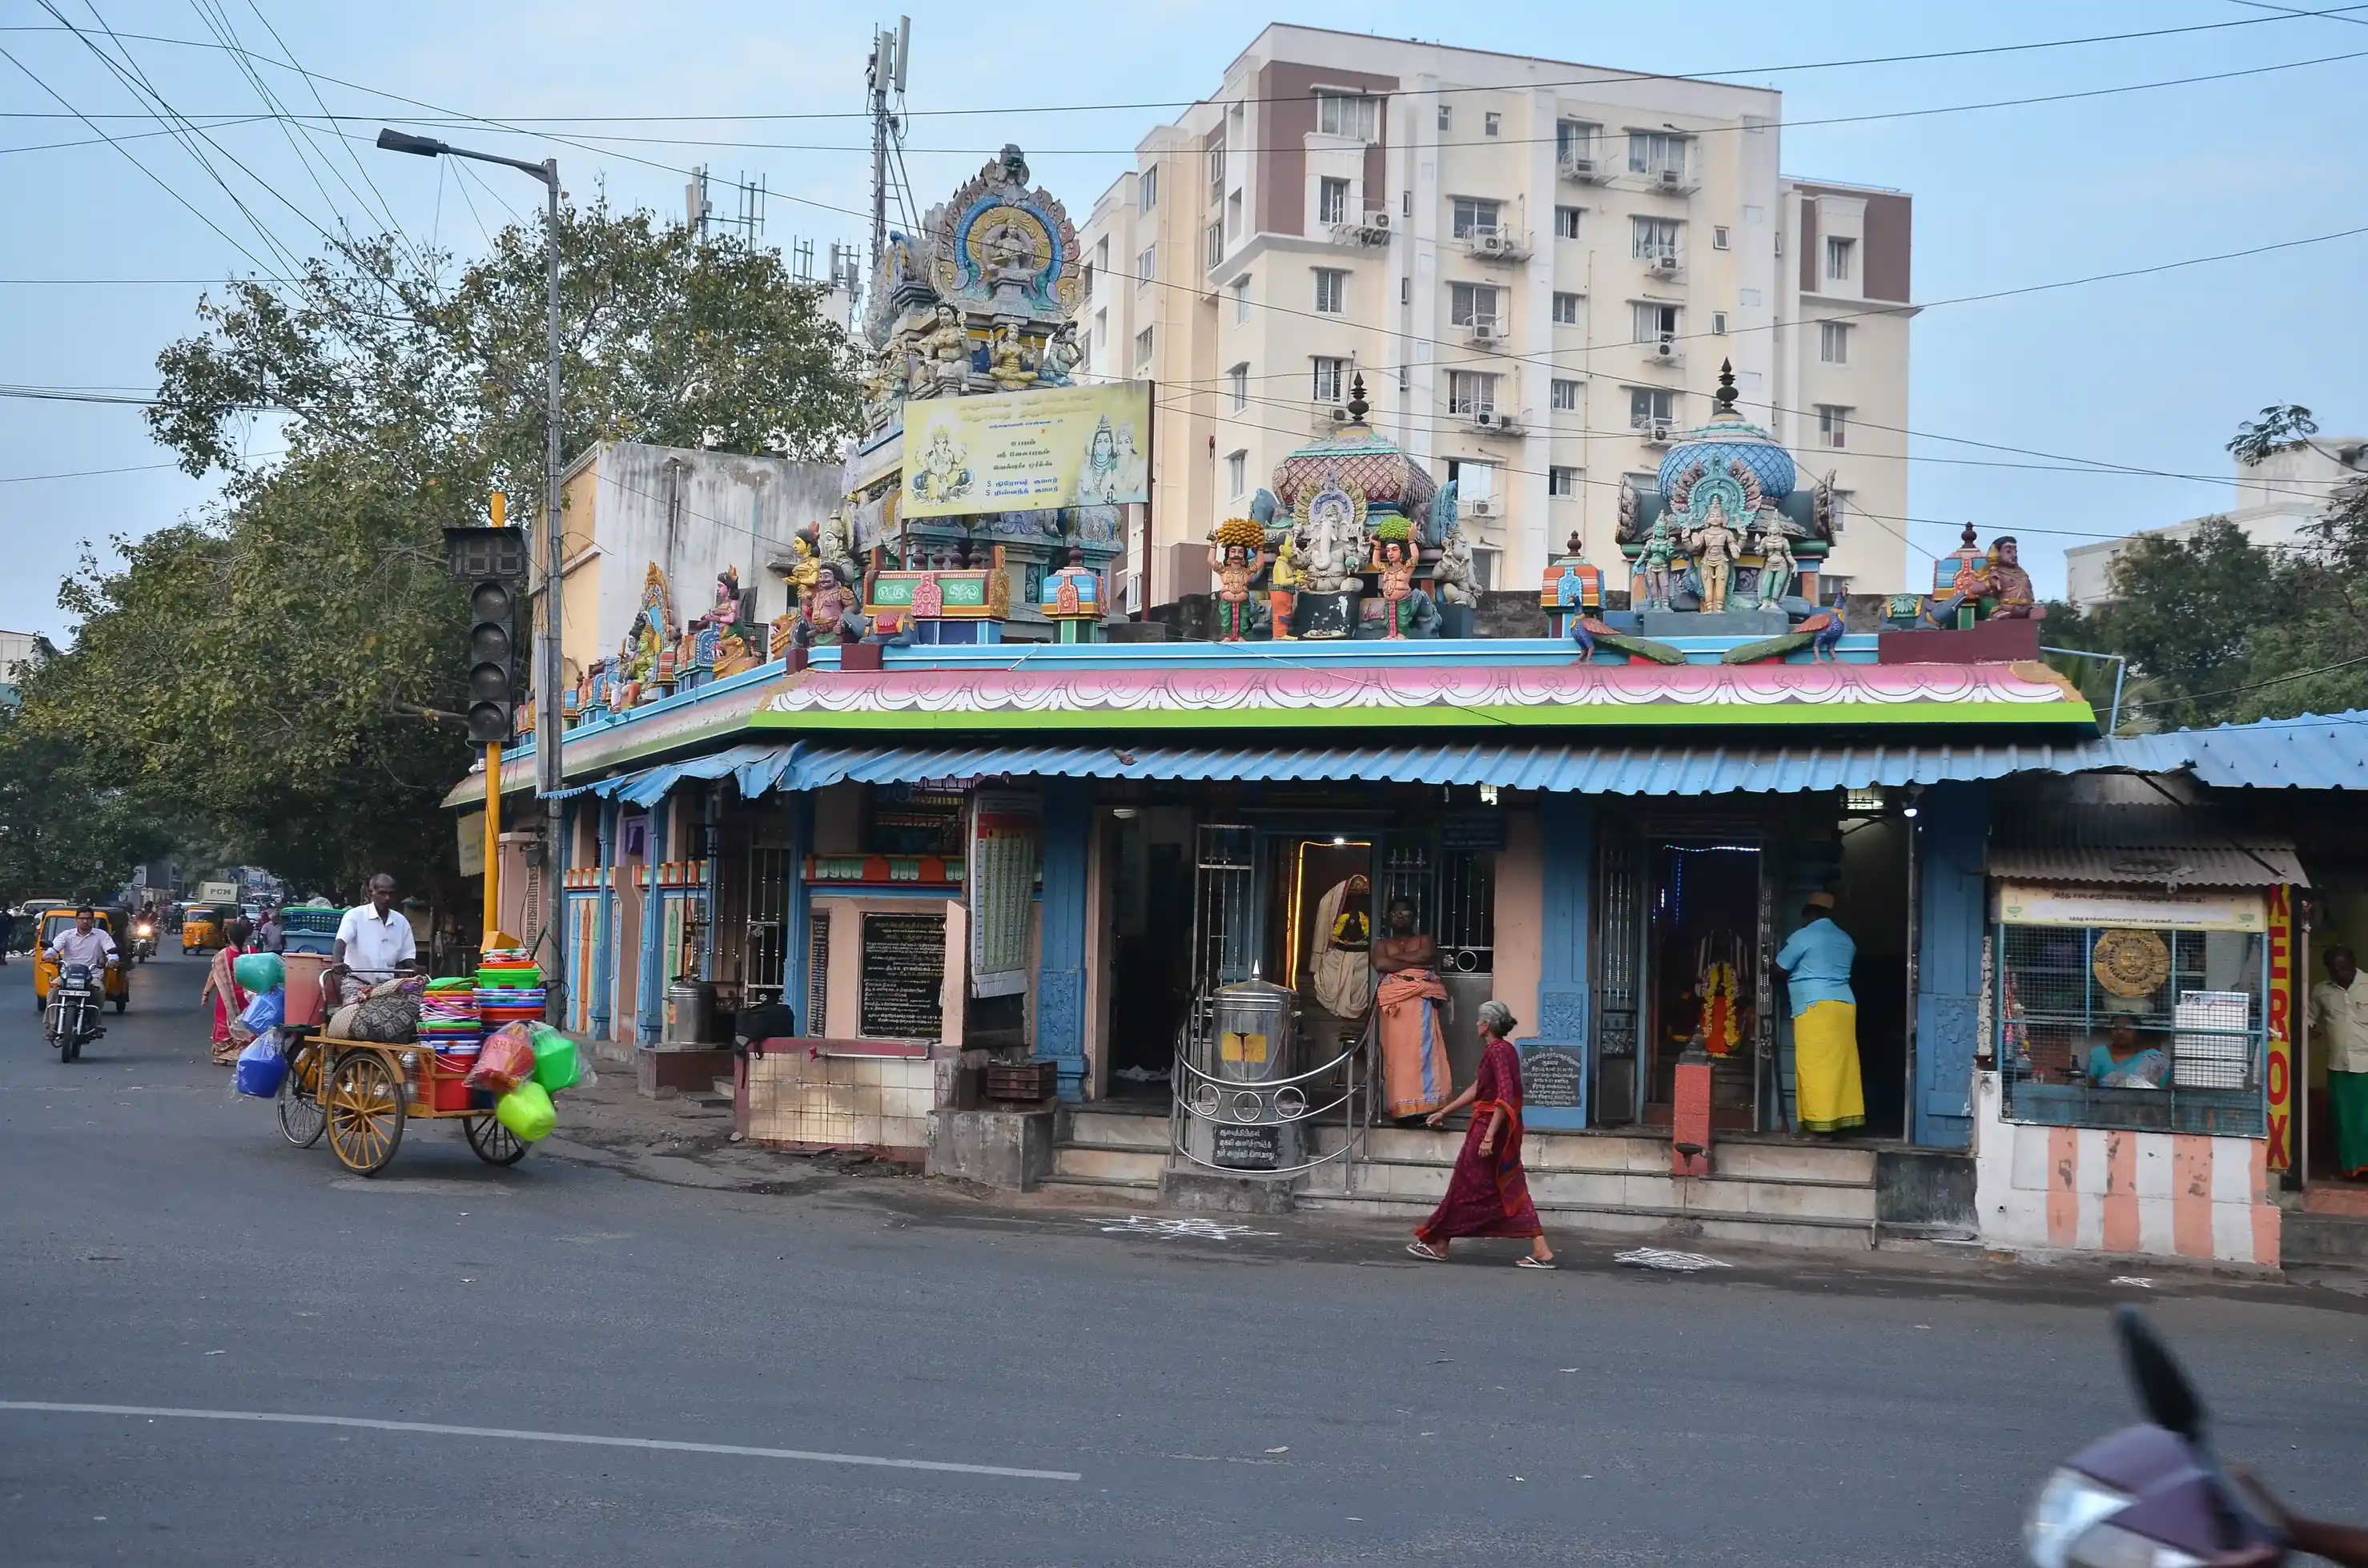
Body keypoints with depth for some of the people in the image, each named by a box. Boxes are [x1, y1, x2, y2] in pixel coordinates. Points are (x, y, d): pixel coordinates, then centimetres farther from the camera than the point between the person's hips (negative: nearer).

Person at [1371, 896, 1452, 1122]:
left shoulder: (1424, 940, 21)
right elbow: (1380, 964, -1)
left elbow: (1425, 956, -3)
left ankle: (1424, 1104, -21)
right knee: (1396, 1053, -9)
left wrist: (1395, 958, 3)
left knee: (1421, 1050, -14)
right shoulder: (1382, 944, 22)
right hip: (1393, 1003, 1)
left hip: (1421, 1002, -1)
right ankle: (1401, 1107, -12)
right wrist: (1415, 964, -1)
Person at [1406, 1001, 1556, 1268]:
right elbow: (1477, 1088, 21)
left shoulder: (1497, 1051, -17)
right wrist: (1444, 1112, 26)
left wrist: (1488, 1136, -27)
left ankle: (1438, 1244, 14)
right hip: (1504, 1129, 10)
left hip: (1490, 1126, -10)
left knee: (1466, 1187, 3)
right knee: (1510, 1190, 9)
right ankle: (1541, 1251, 4)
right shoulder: (1504, 1050, 14)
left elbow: (1505, 1098, -25)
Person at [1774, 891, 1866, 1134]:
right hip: (1844, 1006, 7)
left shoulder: (1803, 937, -5)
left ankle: (1820, 1120, -9)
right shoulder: (1845, 939, 16)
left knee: (1816, 1066, -7)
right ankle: (1844, 1116, 7)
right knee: (1841, 1064, 8)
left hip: (1815, 1007, -7)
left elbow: (1780, 968, 2)